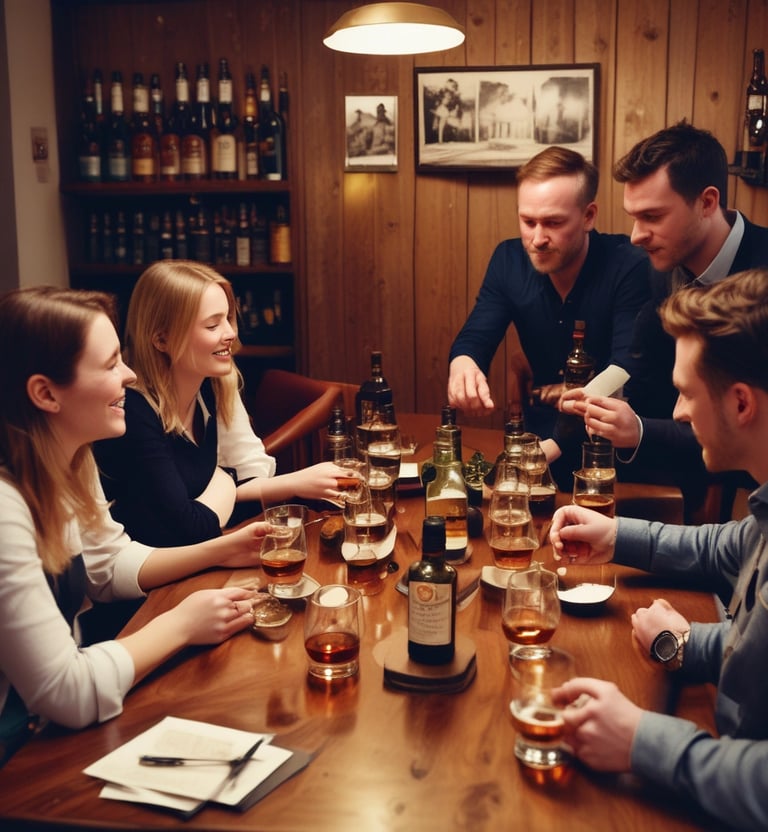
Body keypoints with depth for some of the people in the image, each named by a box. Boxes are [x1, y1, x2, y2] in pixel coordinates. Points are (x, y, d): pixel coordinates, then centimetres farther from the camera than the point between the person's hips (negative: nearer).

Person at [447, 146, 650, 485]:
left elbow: (625, 377, -22)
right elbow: (473, 339, -4)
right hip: (542, 430, 4)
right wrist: (462, 364, -30)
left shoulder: (629, 267, -17)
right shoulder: (509, 260, -2)